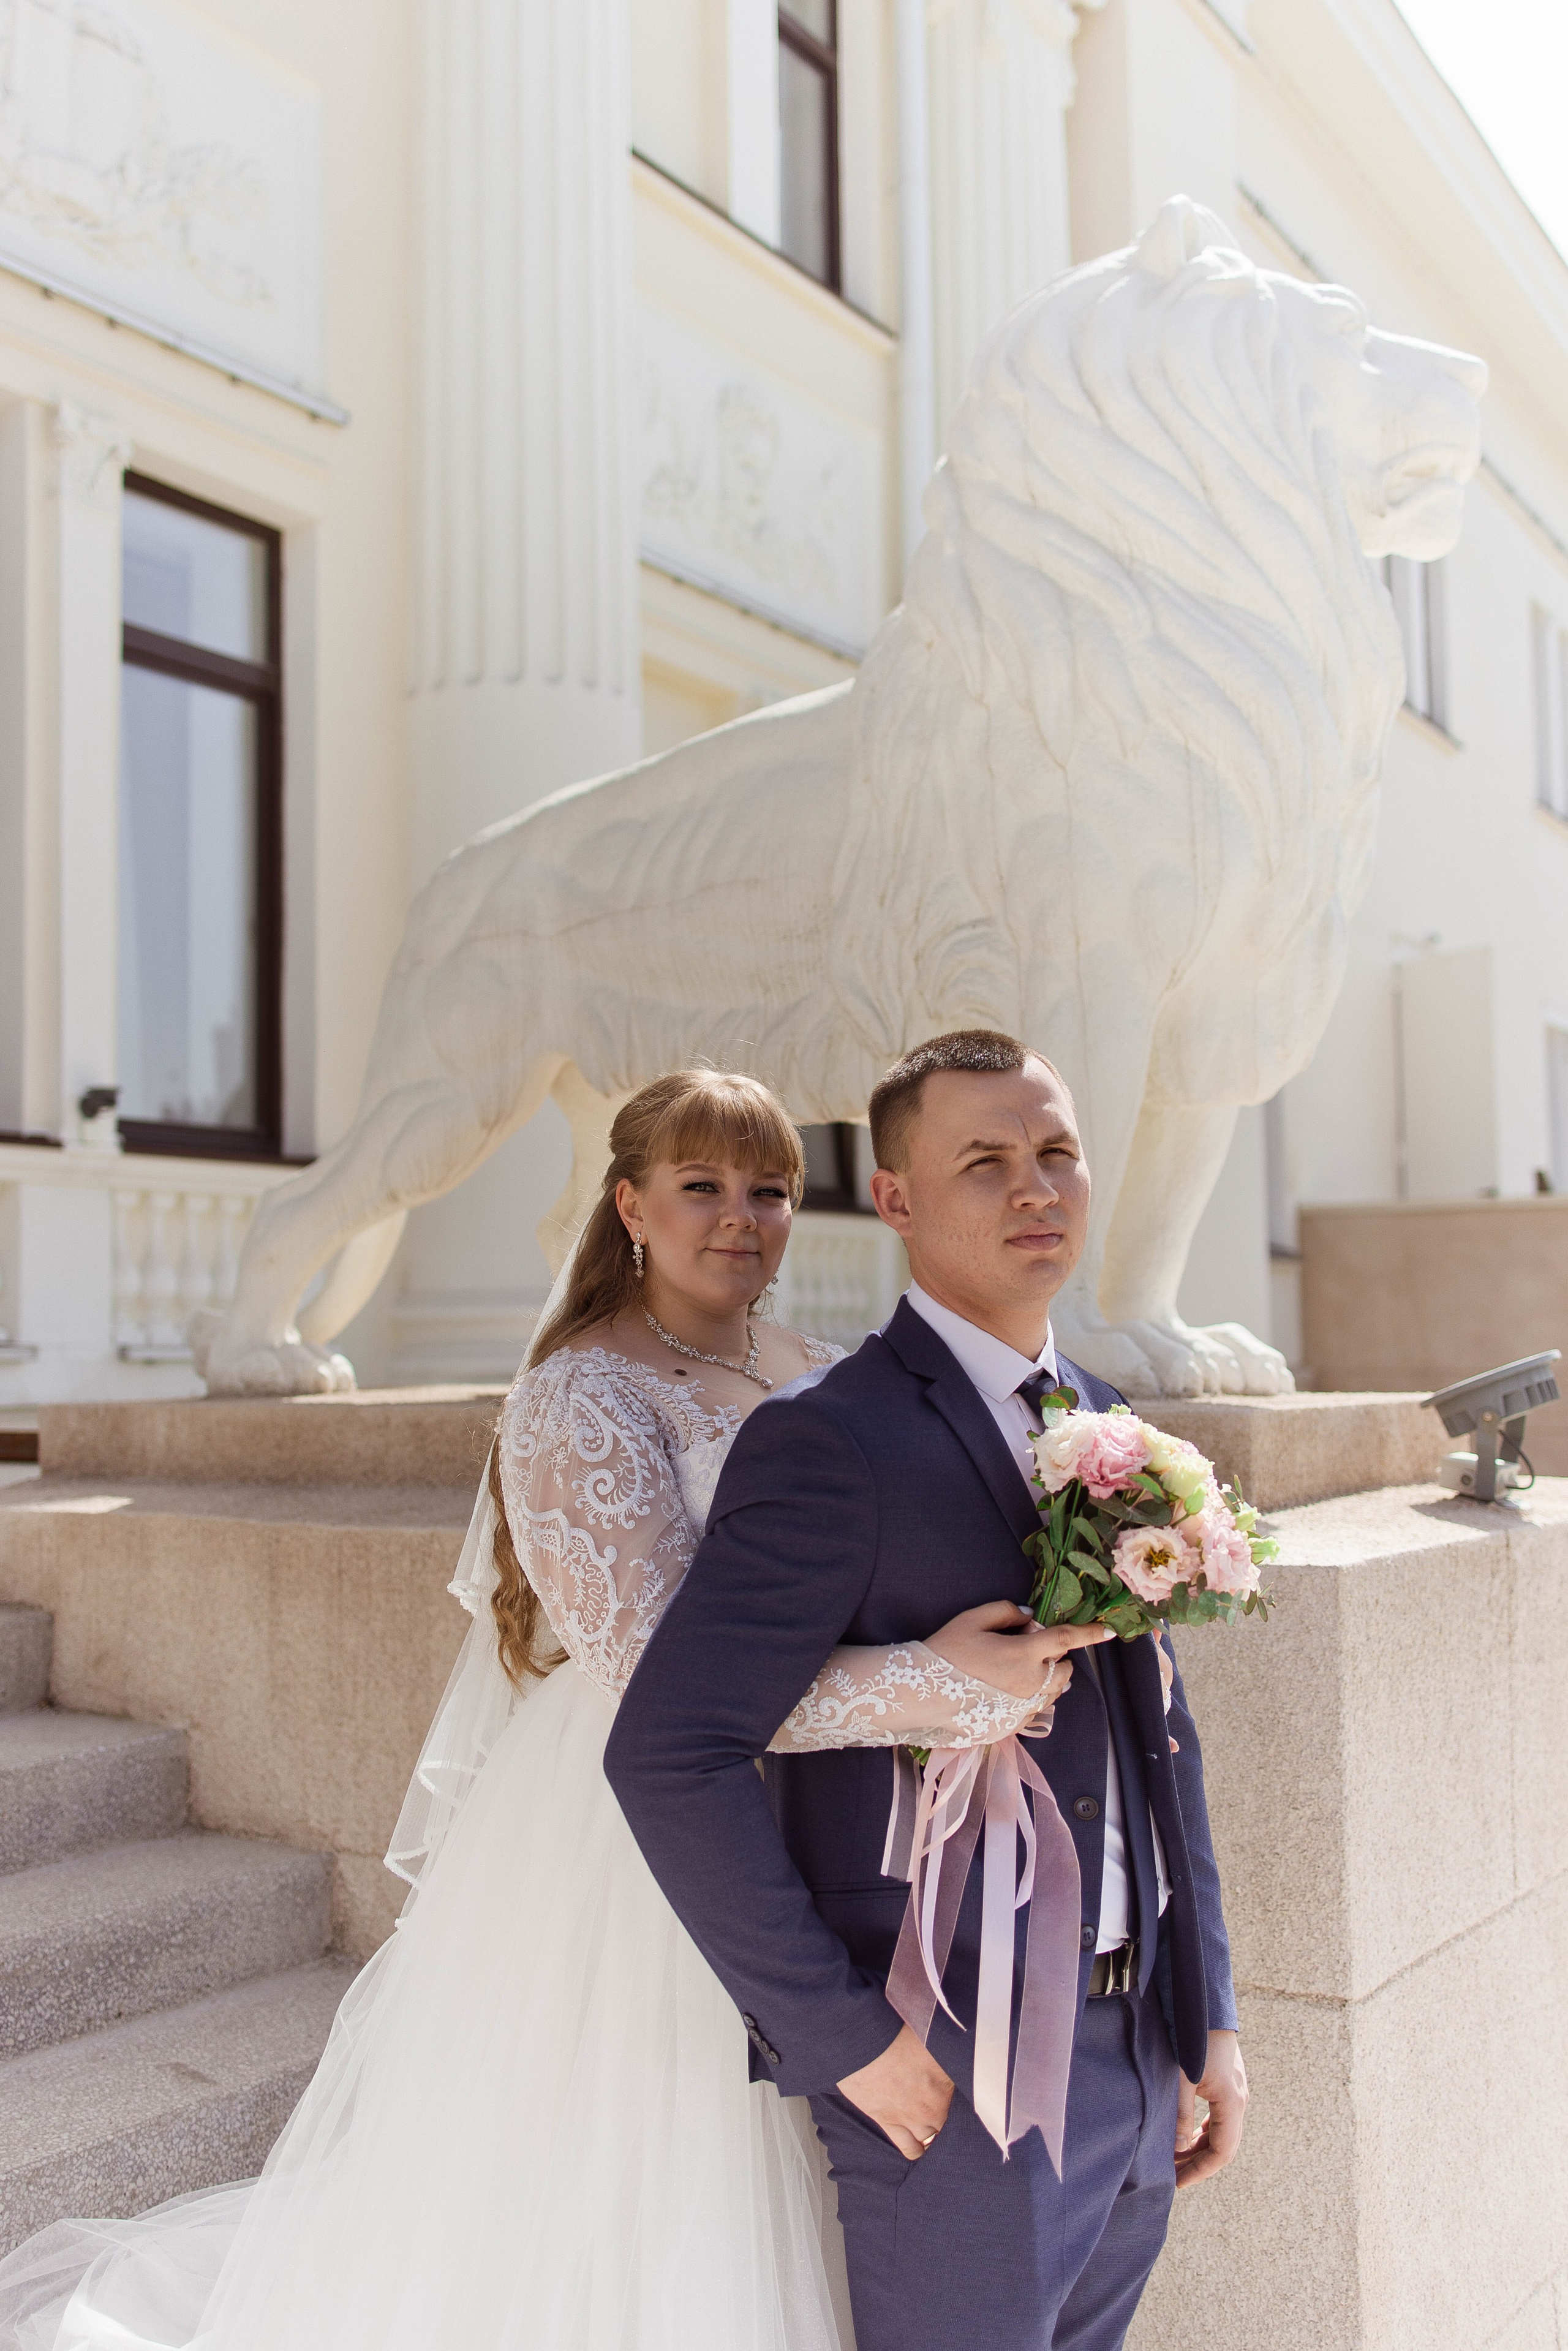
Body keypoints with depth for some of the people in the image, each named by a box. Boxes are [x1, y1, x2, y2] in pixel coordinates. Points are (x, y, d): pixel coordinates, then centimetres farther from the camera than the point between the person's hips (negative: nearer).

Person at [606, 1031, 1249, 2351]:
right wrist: (839, 2037, -19)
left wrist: (1212, 2015, 10)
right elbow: (671, 1755, -22)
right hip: (950, 2077, -7)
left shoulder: (1111, 1431, 8)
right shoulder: (830, 1438, -17)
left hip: (1138, 2057, 7)